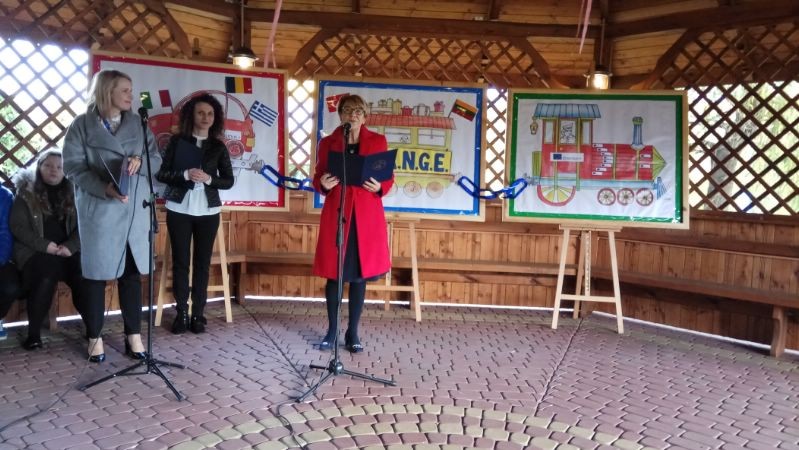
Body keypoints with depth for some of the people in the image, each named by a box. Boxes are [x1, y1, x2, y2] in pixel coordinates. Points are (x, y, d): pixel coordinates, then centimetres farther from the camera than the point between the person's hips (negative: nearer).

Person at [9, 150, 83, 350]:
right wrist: (44, 245, -14)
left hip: (68, 250, 2)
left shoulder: (72, 192, 13)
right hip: (35, 251, -2)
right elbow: (18, 227, -2)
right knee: (47, 276, -33)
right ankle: (34, 333, -21)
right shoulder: (26, 193, 5)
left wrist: (70, 246, -12)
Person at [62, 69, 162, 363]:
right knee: (97, 273, 4)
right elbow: (72, 166, -7)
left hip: (135, 211, 3)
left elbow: (156, 159, 8)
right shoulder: (82, 125, -1)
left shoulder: (138, 123, 10)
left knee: (132, 273, 7)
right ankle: (95, 337, 16)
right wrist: (103, 187, -21)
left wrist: (140, 161, -14)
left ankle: (133, 335, 16)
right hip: (98, 210, -3)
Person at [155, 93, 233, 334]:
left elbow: (229, 181, 4)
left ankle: (198, 314, 8)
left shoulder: (218, 147, 6)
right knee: (180, 262, 1)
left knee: (202, 263, 2)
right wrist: (185, 175, -17)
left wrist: (208, 178, -14)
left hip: (207, 212, 1)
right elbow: (161, 173, -1)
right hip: (179, 210, -1)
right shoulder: (177, 141, 2)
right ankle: (182, 313, 9)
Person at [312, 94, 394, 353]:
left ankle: (353, 333, 17)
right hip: (336, 215, 0)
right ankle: (331, 331, 19)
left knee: (359, 275, 5)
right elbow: (317, 179, 8)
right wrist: (323, 184, -15)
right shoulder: (328, 143, 5)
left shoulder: (378, 142, 5)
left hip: (367, 216, 0)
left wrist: (379, 187, -15)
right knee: (334, 275, 4)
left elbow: (389, 179, 7)